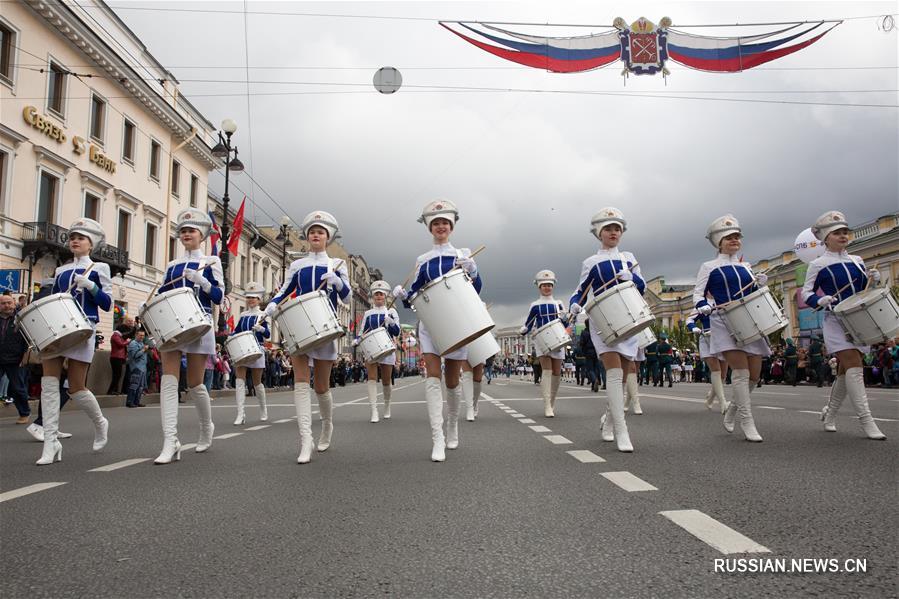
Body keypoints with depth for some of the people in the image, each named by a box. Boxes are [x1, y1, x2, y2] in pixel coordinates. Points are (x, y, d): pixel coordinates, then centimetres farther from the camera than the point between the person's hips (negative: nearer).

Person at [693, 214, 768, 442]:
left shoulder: (746, 267, 19)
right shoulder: (709, 267, 4)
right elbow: (697, 295, 0)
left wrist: (760, 285, 3)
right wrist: (704, 306, -21)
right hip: (725, 323, -6)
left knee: (754, 375, 2)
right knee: (741, 370, -15)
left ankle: (732, 411, 25)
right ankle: (747, 421, -8)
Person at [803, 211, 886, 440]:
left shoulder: (857, 261, 12)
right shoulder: (818, 265, -2)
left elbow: (866, 290, 19)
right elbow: (806, 293, -1)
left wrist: (875, 279, -2)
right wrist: (820, 300, -20)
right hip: (837, 322, -5)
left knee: (846, 371, 10)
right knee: (854, 367, -15)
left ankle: (829, 413, 26)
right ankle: (866, 421, -15)